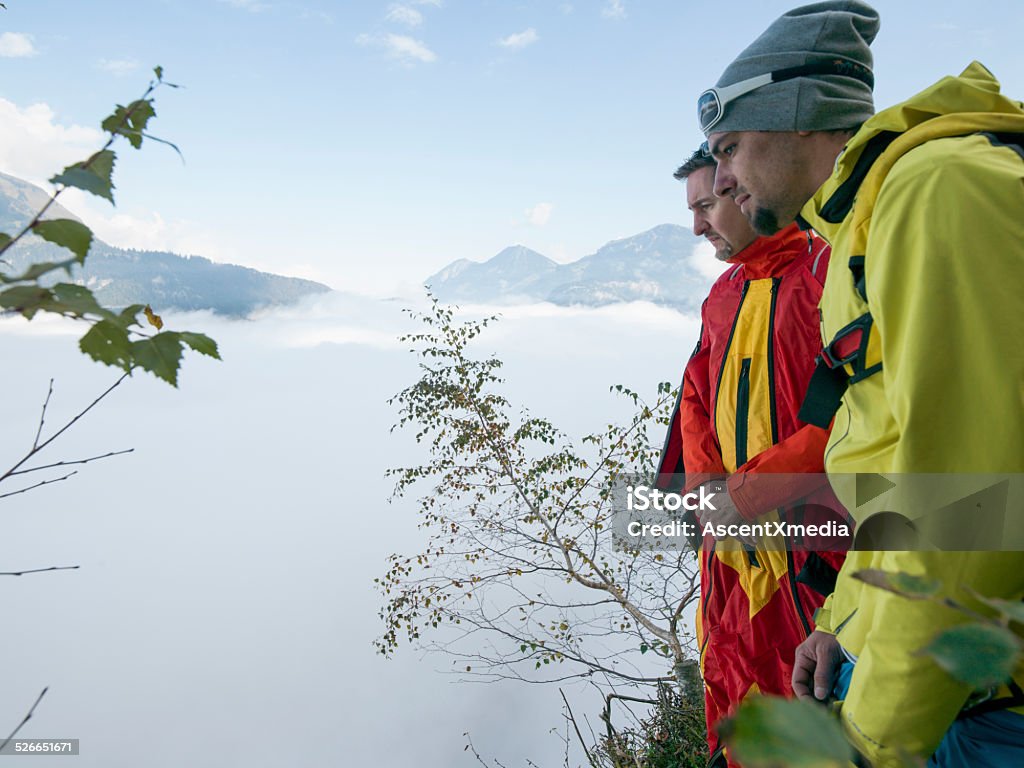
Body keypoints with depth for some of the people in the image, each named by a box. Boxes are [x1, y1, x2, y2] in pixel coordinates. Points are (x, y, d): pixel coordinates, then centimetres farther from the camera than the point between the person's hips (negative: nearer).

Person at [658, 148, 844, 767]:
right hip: (734, 540, 7)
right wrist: (706, 486, -1)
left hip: (811, 549, -7)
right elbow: (697, 398, 16)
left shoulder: (828, 271, -12)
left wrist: (749, 490, -19)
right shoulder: (724, 295, 13)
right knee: (731, 701, 20)